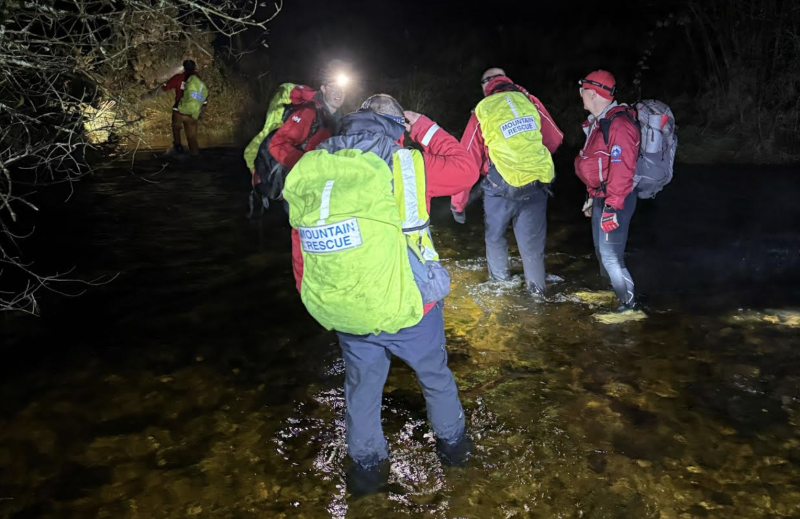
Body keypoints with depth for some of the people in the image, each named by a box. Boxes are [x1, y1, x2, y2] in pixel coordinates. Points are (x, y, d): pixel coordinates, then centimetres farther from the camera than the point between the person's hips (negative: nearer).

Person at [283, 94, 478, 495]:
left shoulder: (311, 171, -3)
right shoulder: (406, 166, -15)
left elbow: (300, 248, 3)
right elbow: (465, 170, 0)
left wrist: (317, 300, 17)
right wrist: (425, 129, 9)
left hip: (344, 313, 3)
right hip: (405, 308, -2)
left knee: (362, 384, 24)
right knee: (435, 375, 24)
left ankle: (367, 464, 39)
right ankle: (452, 443, 45)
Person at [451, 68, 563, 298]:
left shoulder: (483, 111, -3)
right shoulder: (529, 101, 3)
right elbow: (555, 139, 13)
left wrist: (457, 203, 3)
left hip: (502, 189, -2)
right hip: (536, 186, 2)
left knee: (495, 237, 20)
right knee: (532, 240, 14)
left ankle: (499, 280, 32)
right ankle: (537, 288, 23)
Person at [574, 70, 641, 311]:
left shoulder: (619, 125, -21)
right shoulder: (598, 123, 12)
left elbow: (622, 171, -25)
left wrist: (612, 207, -25)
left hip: (615, 200, -10)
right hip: (600, 197, 10)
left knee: (610, 254, -6)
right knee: (602, 250, 18)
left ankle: (627, 301, 10)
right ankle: (610, 288, 33)